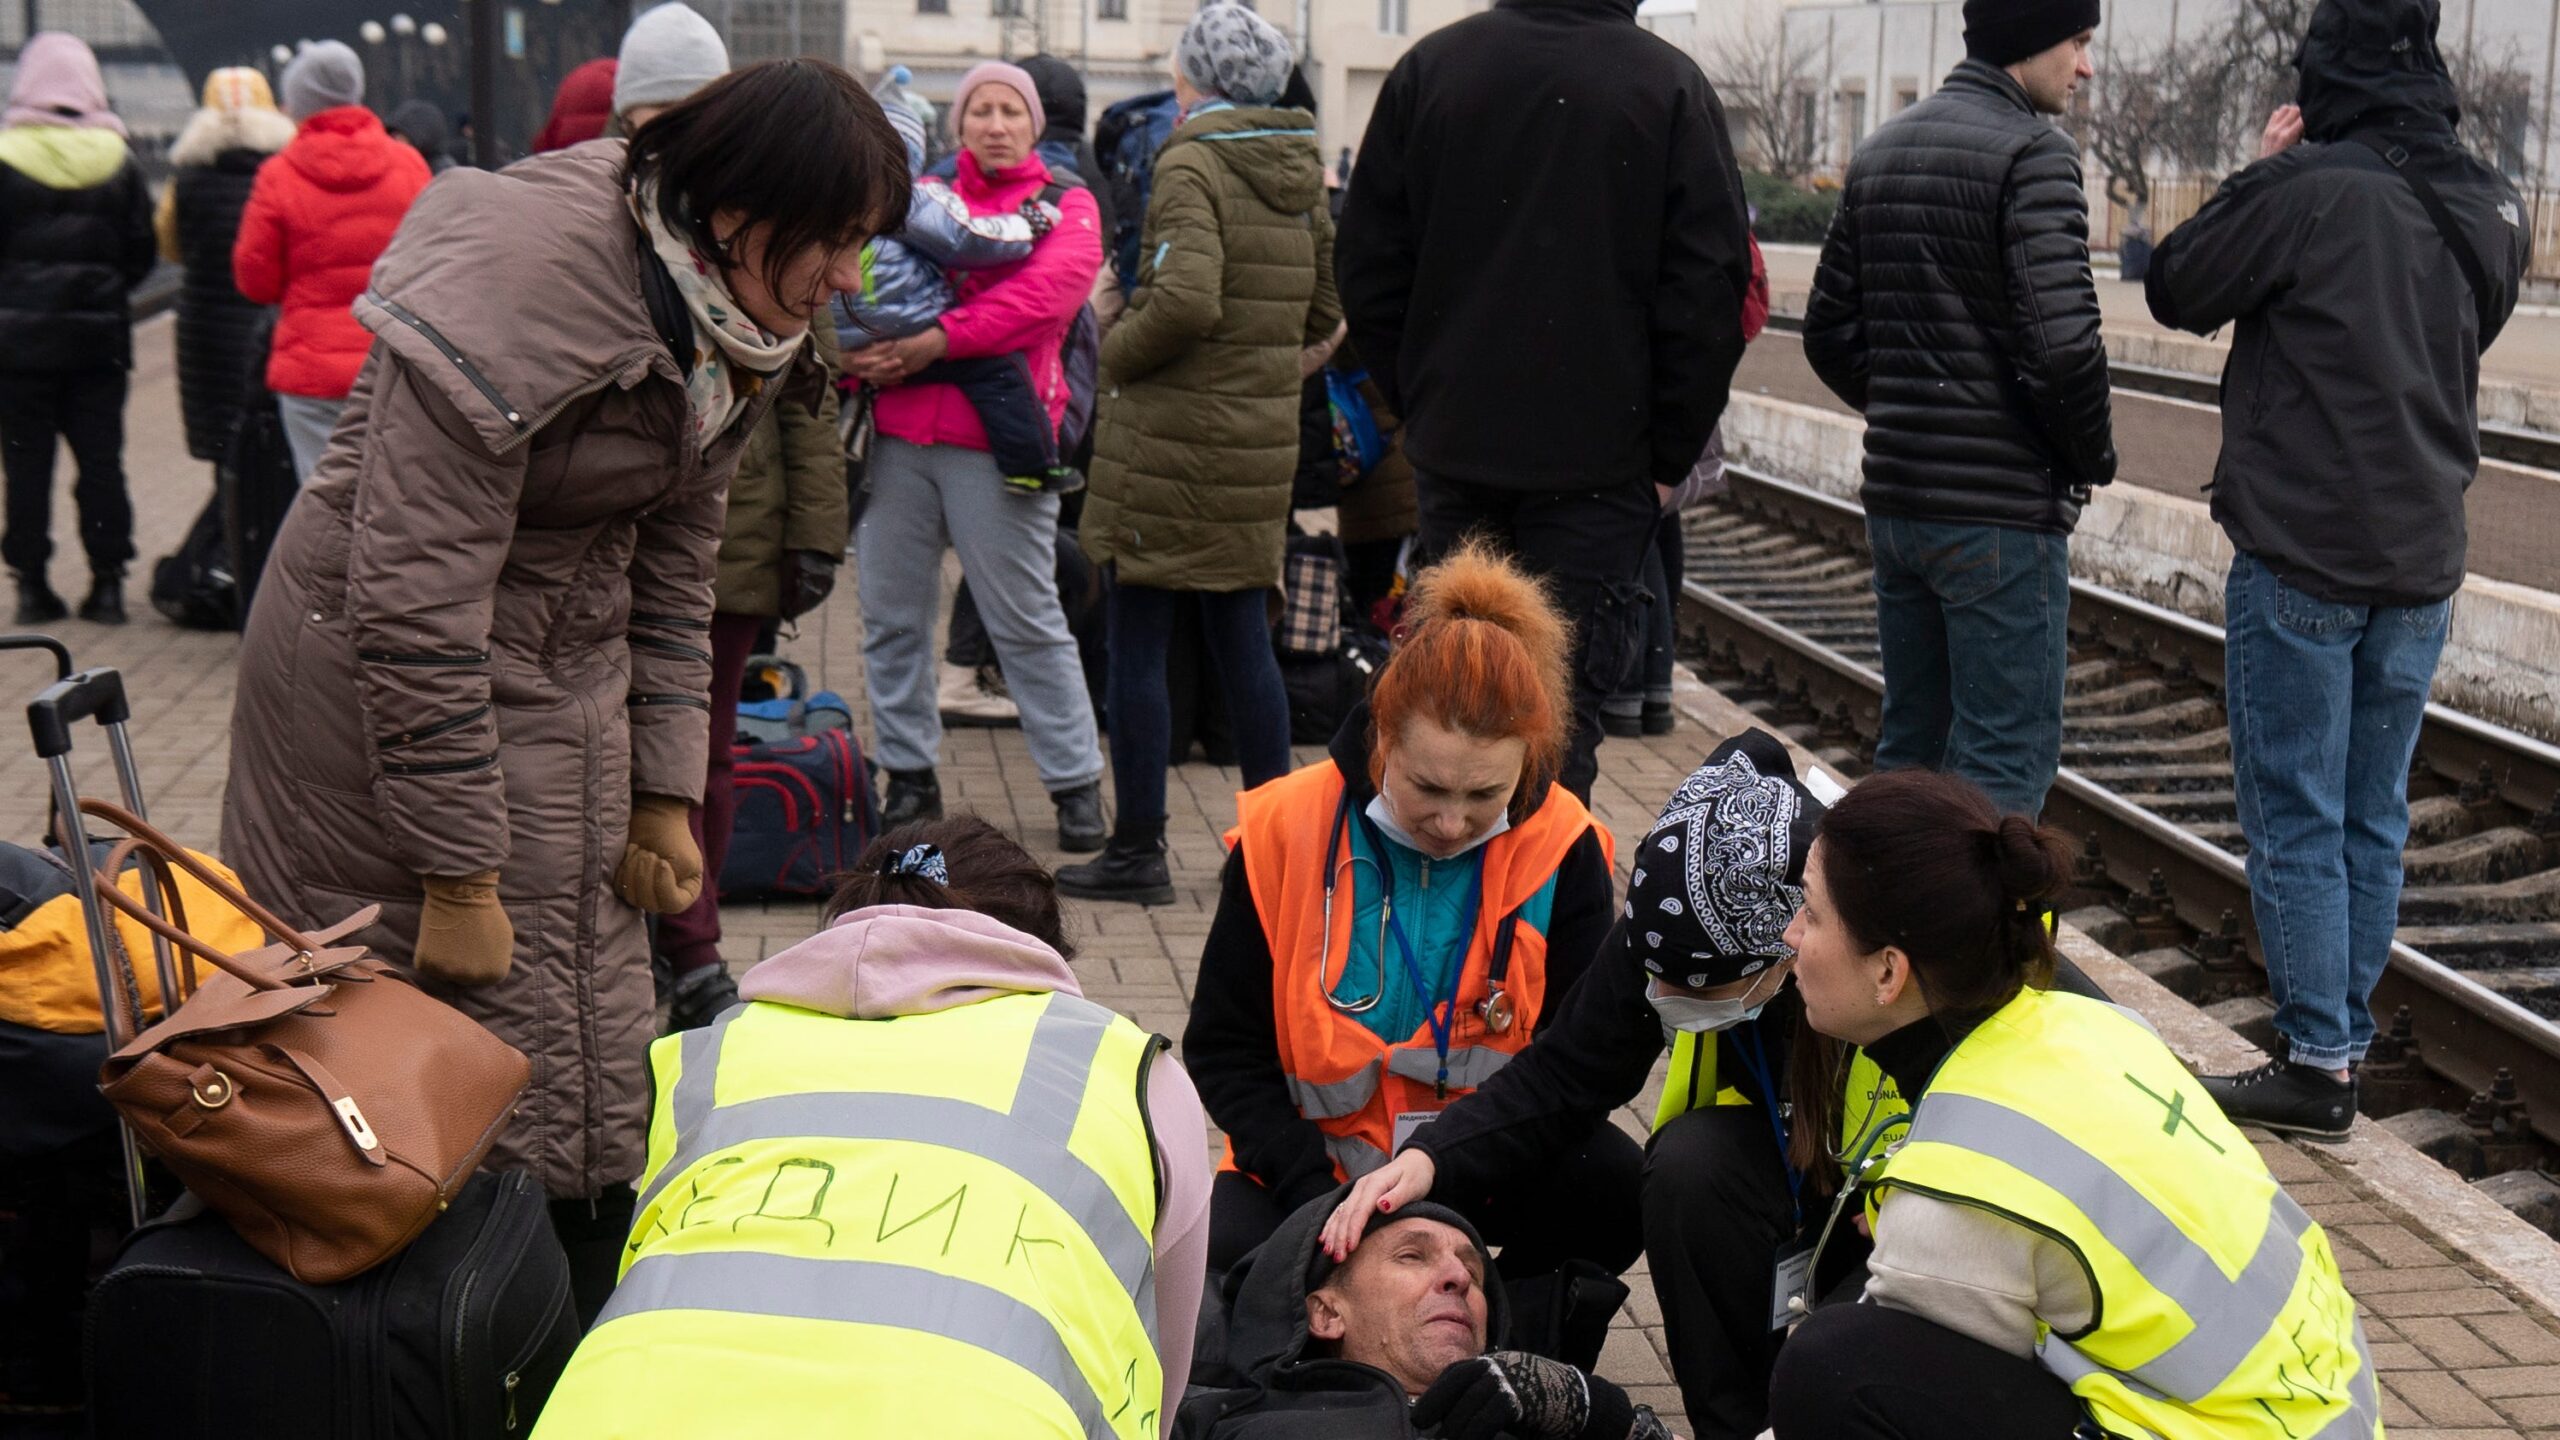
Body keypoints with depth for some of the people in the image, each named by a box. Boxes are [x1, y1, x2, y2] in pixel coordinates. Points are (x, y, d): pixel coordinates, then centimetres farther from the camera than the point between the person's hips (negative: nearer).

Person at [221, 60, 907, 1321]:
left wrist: (663, 791, 7)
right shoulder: (520, 284, -26)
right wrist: (458, 874, -24)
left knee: (585, 1051, 10)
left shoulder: (725, 327, 1)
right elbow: (414, 602, -27)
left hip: (564, 677, 8)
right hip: (377, 681, -8)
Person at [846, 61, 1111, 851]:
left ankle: (1075, 783, 8)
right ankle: (910, 776, 19)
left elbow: (1043, 294, -11)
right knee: (891, 614, 7)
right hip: (896, 436, 4)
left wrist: (936, 341, -18)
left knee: (1028, 621, -2)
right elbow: (858, 270, 11)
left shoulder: (1065, 206, 7)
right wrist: (862, 354, -10)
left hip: (993, 443, -4)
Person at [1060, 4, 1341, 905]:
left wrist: (1117, 358, -9)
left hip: (1172, 437, -7)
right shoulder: (1300, 171, 9)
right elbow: (1323, 311, 15)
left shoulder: (1190, 166, -12)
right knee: (1244, 641, 14)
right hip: (1263, 434, 7)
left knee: (1137, 646, 1)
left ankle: (1138, 850, 6)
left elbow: (1186, 301, -24)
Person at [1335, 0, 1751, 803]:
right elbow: (1712, 293, -7)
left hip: (1453, 449, 3)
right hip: (1599, 463, -3)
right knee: (1564, 705, 1)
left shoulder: (1427, 68, 2)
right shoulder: (1672, 88, -6)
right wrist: (1669, 454, 1)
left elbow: (1368, 270, 6)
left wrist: (1419, 406, 13)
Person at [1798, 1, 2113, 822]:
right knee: (2007, 757, -2)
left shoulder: (1881, 151, 13)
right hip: (2002, 509, -8)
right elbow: (2061, 342, -22)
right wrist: (2091, 457, -6)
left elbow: (1829, 331, 14)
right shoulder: (2032, 153, -13)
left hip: (1893, 500, 8)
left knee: (1909, 745, 17)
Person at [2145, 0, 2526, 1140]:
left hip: (2301, 558, -6)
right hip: (2423, 561, 6)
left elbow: (2177, 291, -5)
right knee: (2375, 818, 14)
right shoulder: (2490, 208, 4)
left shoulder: (2307, 186, -16)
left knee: (2297, 820, 1)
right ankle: (2345, 1034, 21)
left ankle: (2318, 1066, 4)